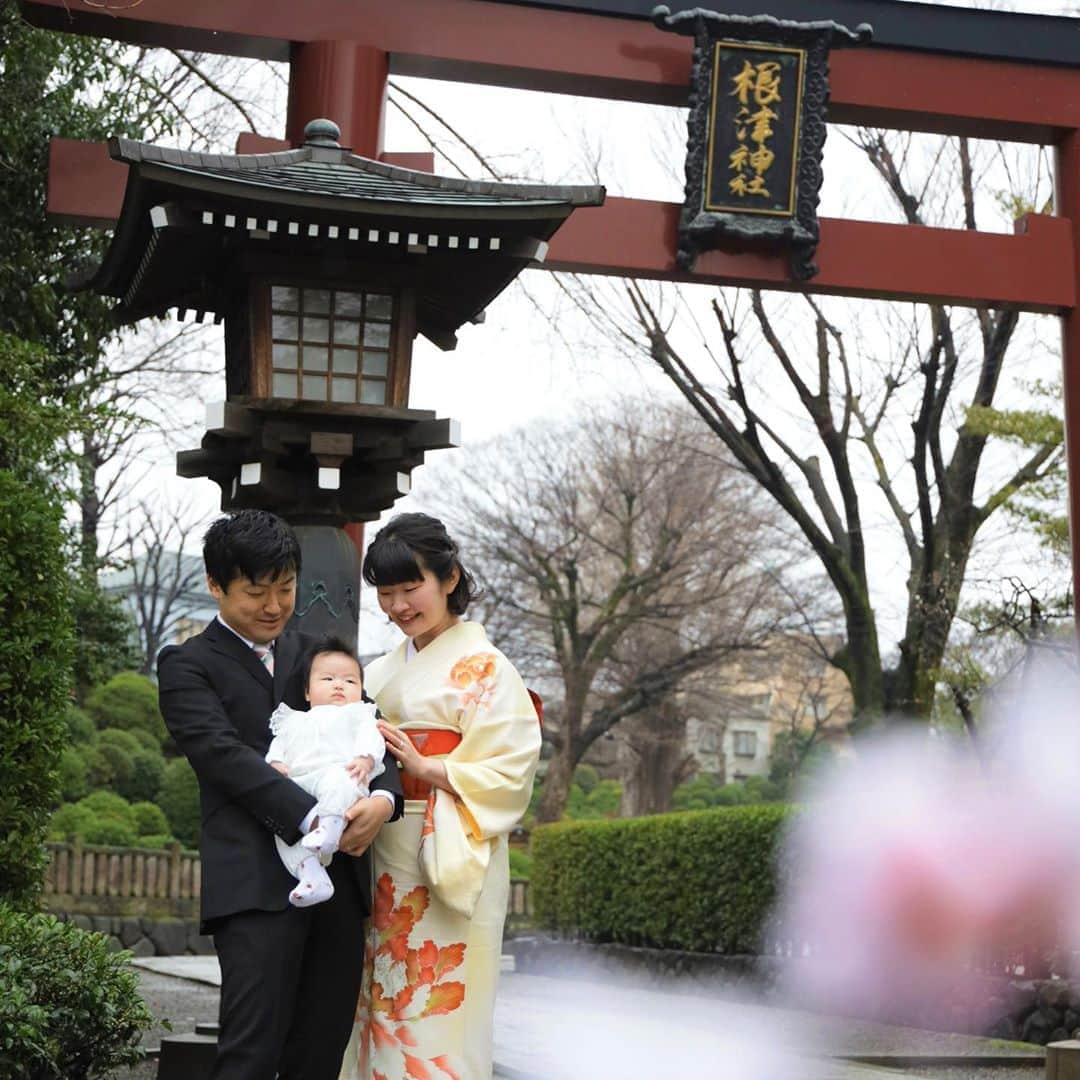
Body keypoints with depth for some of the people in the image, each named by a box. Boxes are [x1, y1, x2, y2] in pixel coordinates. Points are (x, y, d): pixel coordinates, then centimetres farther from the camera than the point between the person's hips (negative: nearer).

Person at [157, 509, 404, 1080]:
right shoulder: (187, 664, 4)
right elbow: (225, 754, -11)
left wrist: (384, 797, -12)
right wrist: (312, 820, -22)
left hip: (340, 878, 5)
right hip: (259, 883, -5)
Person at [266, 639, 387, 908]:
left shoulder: (358, 714, 29)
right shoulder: (293, 721, 41)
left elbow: (371, 738, 10)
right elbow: (278, 743, 27)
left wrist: (365, 759, -14)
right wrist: (275, 762, 3)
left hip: (338, 772, -3)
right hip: (295, 786, 3)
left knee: (338, 781, -39)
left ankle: (329, 825, -57)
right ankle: (311, 875, -37)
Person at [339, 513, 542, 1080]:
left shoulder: (482, 667, -3)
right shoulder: (382, 671, 16)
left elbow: (510, 774, -10)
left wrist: (424, 767, -18)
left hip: (451, 863, -6)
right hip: (384, 861, 6)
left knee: (437, 1012, -5)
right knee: (381, 1006, 7)